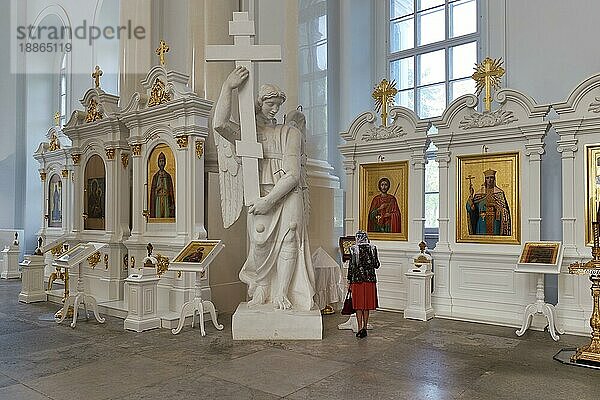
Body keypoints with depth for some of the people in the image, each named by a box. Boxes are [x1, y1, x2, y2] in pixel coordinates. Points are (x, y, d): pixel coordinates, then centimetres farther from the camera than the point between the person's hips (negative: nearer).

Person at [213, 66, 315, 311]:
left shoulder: (290, 132, 9)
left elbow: (293, 175, -2)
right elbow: (220, 124, -10)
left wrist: (270, 199, -13)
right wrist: (228, 87, -15)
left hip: (288, 194, 0)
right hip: (259, 196, 0)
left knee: (288, 239, -14)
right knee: (260, 244, -14)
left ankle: (281, 294, -5)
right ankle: (261, 290, 6)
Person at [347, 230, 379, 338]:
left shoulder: (353, 249, -6)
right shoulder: (372, 248, 1)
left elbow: (351, 265, -7)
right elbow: (377, 265, 2)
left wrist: (349, 280, 1)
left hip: (357, 279, -2)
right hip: (370, 279, 2)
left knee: (359, 305, 4)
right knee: (367, 305, 12)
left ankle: (360, 328, -1)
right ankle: (365, 327, 17)